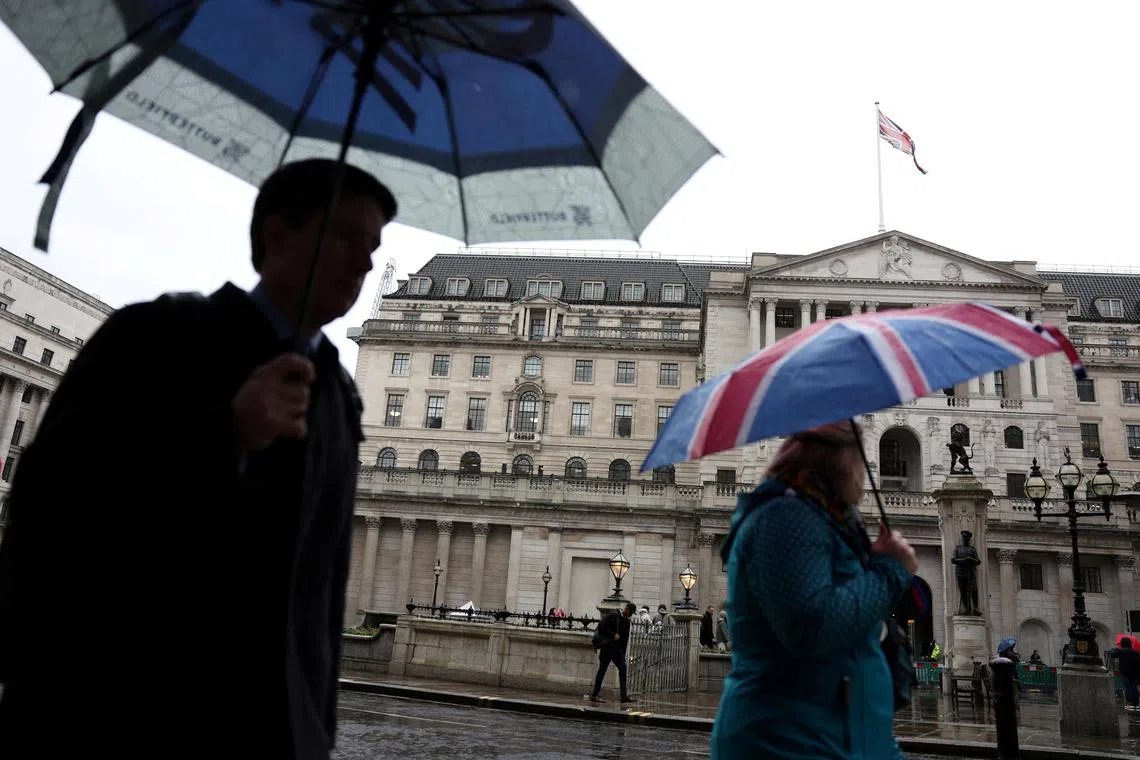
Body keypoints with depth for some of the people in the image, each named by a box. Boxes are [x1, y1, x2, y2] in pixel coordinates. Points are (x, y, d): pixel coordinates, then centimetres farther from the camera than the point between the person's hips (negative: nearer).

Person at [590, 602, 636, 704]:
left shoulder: (627, 621, 12)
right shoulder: (613, 615, -8)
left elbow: (625, 638, 15)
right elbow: (601, 626, -15)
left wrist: (623, 652, 9)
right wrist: (613, 634, -15)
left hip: (618, 648, 7)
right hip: (607, 646, -7)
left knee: (623, 669, -2)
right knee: (602, 670, -2)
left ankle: (624, 695, 0)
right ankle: (595, 695, 5)